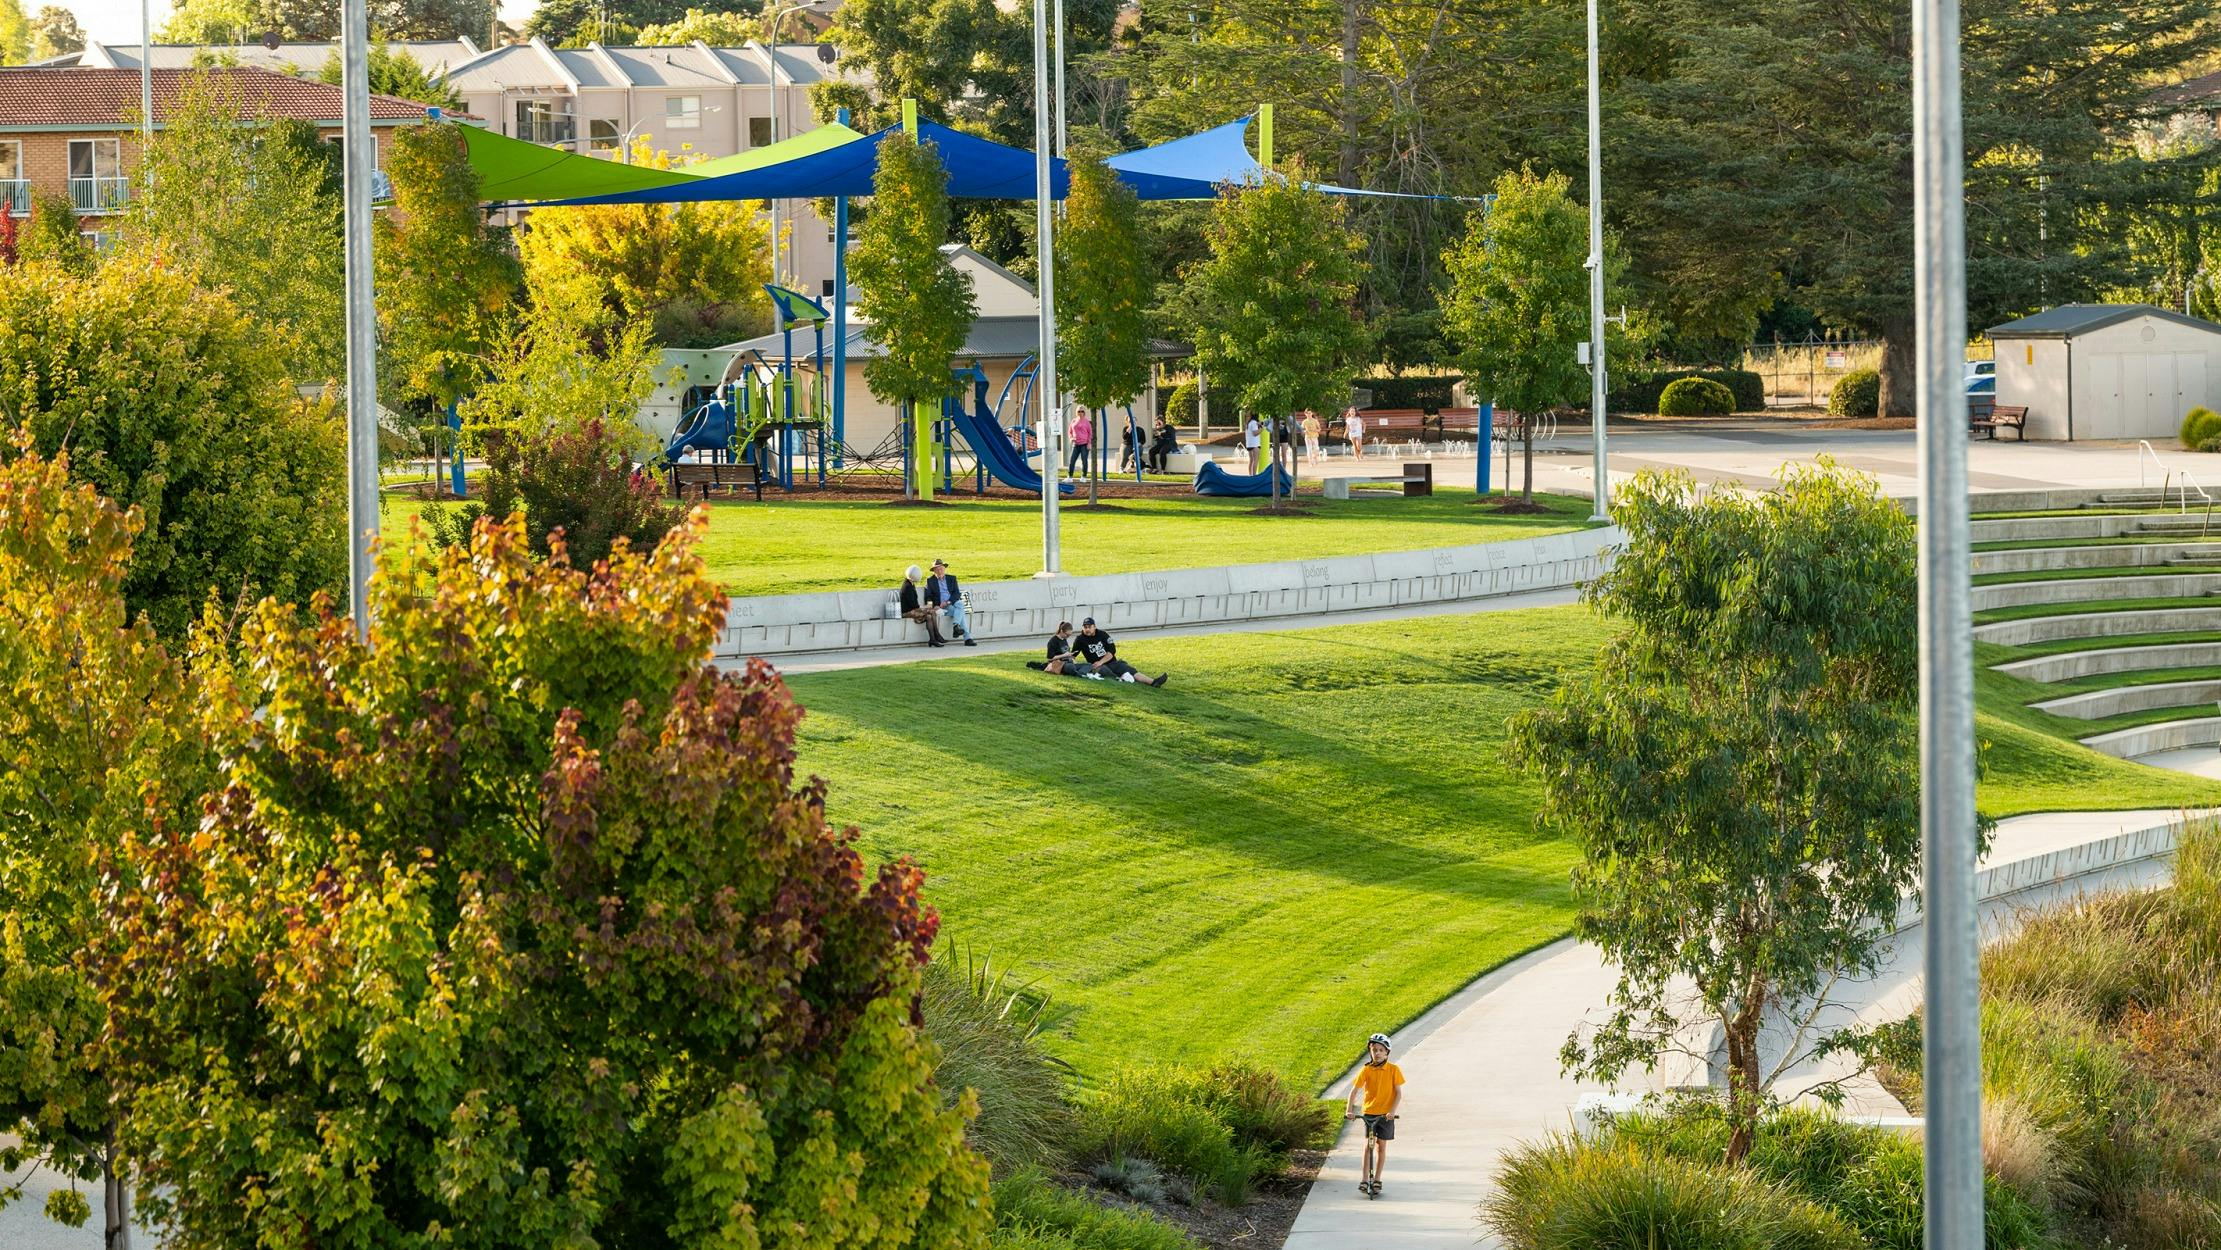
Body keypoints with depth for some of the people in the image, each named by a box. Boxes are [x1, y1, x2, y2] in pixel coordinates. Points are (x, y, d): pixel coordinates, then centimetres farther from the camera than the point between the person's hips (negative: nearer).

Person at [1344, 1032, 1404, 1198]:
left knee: (1381, 1146, 6)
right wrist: (1349, 1110, -18)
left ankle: (1376, 1180, 15)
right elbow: (1354, 1090, -6)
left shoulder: (1393, 1070, -6)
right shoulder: (1366, 1070, -5)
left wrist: (1392, 1111, -18)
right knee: (1368, 1145, -5)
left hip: (1386, 1114, 0)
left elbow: (1399, 1093, -6)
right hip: (1369, 1112, 0)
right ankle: (1364, 1180, -3)